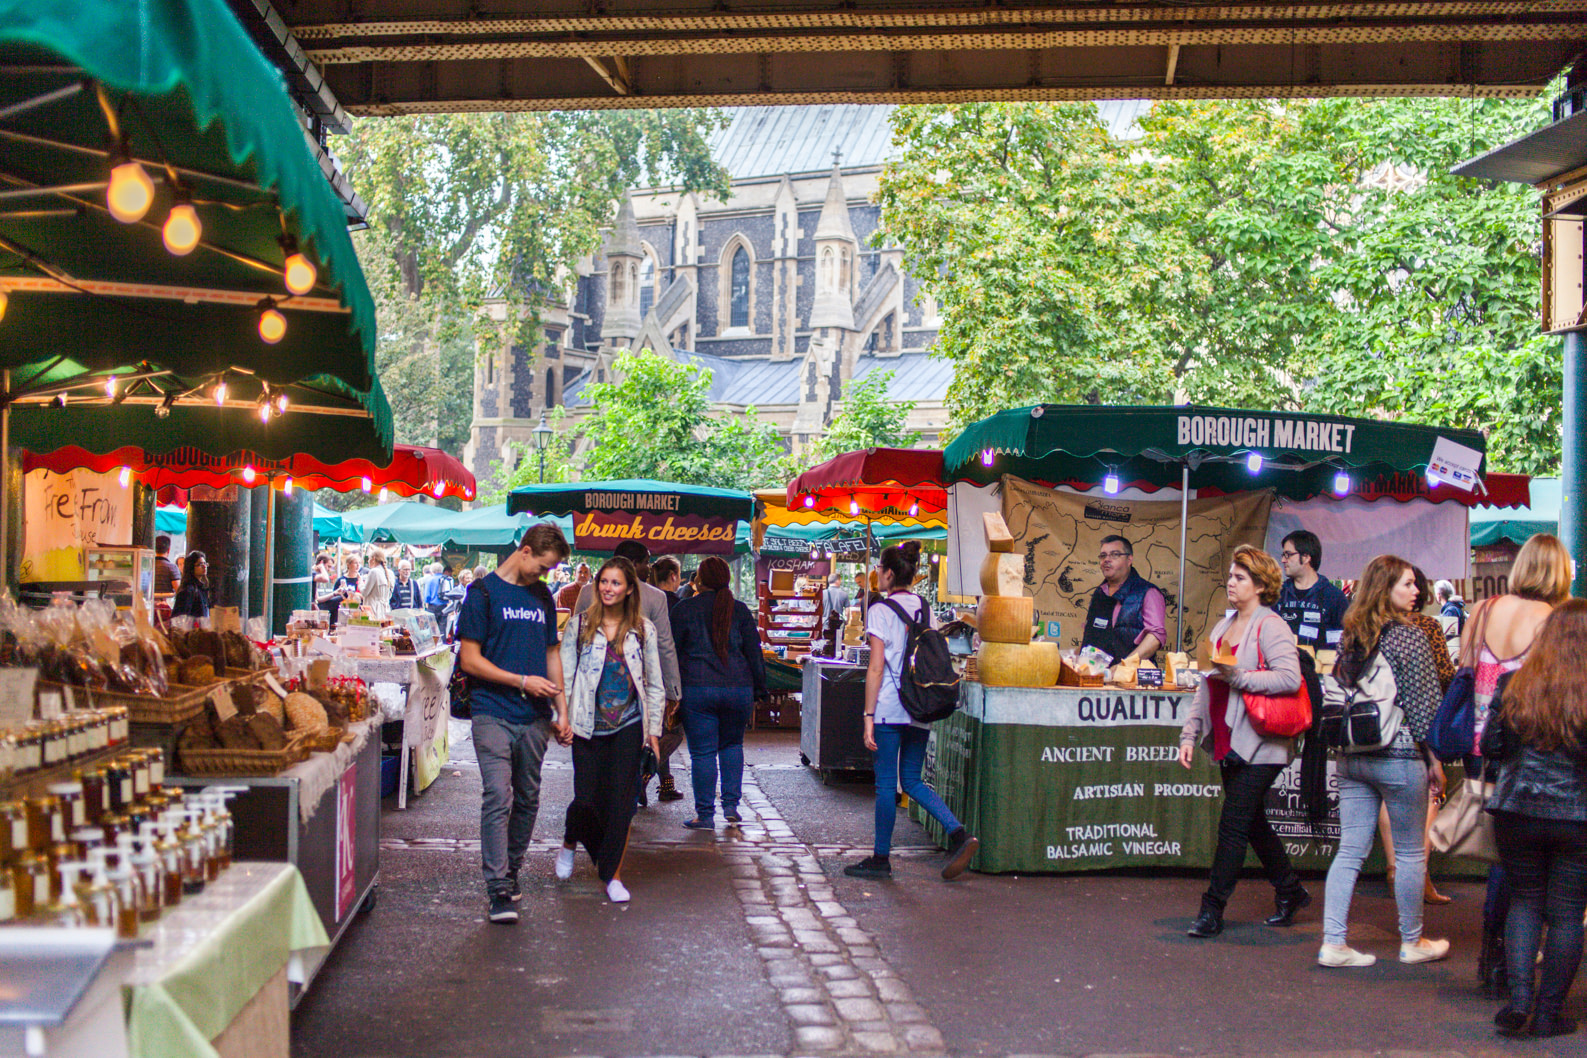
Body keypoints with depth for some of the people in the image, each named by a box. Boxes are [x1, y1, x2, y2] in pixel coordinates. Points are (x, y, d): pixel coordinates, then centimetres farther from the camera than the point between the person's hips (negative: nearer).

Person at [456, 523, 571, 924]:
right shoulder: (484, 592, -2)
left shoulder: (542, 597, 16)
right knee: (498, 798, -12)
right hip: (494, 714, -5)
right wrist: (522, 681, -11)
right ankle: (498, 888, -11)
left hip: (534, 718, 6)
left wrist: (561, 708, 14)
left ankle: (511, 869, 25)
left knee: (527, 800, 10)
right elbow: (470, 660, -6)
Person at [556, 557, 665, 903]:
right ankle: (569, 843, 31)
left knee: (621, 802, 0)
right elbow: (564, 672, 4)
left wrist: (654, 728, 5)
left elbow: (654, 683, 9)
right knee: (587, 799, -2)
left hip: (628, 726, 1)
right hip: (589, 727, -1)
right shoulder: (580, 624, 3)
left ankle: (613, 875, 11)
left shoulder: (644, 629, 5)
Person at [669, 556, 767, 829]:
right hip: (738, 689, 3)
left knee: (702, 752, 2)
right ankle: (731, 804, 13)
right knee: (732, 745, 20)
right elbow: (754, 653, 7)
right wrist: (759, 690, 14)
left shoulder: (684, 609, 0)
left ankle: (705, 814, 3)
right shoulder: (740, 610, 6)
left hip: (697, 690, -2)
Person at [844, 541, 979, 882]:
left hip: (889, 708, -6)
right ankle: (959, 834, -2)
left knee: (886, 784, 1)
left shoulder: (881, 611, -7)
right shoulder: (926, 609, 11)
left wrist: (868, 716, -10)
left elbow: (876, 668, -11)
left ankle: (880, 859, 8)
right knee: (912, 781, 14)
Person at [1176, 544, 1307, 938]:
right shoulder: (1224, 627, 16)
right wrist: (1190, 733, 12)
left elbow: (1290, 678, -22)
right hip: (1229, 743, 9)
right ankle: (1290, 891, 31)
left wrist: (1238, 676, -23)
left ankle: (1212, 910, -2)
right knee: (1253, 823, 16)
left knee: (1233, 826, -7)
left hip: (1259, 745, -9)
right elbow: (1207, 686, 19)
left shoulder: (1271, 627, -9)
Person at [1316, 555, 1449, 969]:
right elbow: (1425, 704, -9)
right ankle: (1412, 943, 20)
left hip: (1351, 758, 6)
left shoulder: (1348, 638, 8)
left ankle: (1333, 942, 3)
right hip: (1400, 756, -6)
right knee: (1411, 852, 8)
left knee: (1350, 850, 7)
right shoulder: (1410, 637, -10)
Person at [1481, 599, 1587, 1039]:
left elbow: (1491, 747, 3)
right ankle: (1548, 1012, 13)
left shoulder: (1515, 686, -3)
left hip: (1517, 815, 2)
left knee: (1525, 902, 16)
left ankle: (1519, 999, 2)